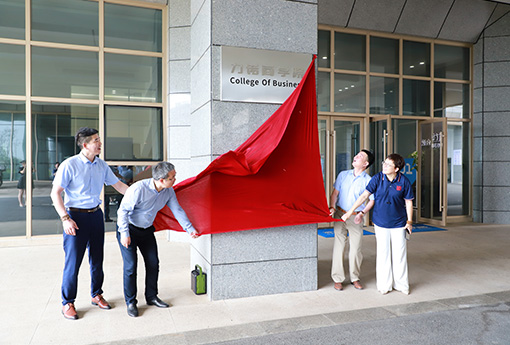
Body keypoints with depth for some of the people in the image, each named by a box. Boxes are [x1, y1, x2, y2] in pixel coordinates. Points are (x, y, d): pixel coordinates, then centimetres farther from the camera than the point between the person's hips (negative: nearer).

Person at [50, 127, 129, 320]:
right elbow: (55, 193, -10)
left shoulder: (101, 165, 5)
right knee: (73, 262, 0)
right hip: (76, 217, -5)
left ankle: (96, 295, 30)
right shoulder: (70, 165, -12)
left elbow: (118, 185, 13)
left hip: (95, 215, 5)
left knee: (97, 259, 13)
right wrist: (65, 219, -17)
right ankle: (67, 303, 16)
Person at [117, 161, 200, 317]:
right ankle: (130, 302, 14)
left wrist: (190, 229, 0)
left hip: (147, 230, 6)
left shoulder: (168, 191, -10)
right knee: (130, 266, -4)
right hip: (129, 229, -6)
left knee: (153, 264, 8)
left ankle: (151, 297, 26)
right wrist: (124, 233, -21)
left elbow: (177, 210, 1)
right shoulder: (138, 189, -30)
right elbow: (123, 210, -22)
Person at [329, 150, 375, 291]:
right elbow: (335, 193, 6)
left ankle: (354, 277, 21)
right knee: (338, 246, 2)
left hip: (356, 217, -1)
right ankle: (338, 279, 11)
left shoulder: (368, 181, -2)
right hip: (340, 214, 2)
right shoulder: (343, 175, 6)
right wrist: (332, 207, -9)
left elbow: (372, 200, 0)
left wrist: (362, 213, -12)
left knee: (355, 248, 3)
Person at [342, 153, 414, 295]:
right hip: (380, 222, 0)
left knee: (400, 254, 7)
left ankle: (401, 284, 25)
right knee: (382, 254, 6)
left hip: (398, 224, 0)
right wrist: (350, 212, -11)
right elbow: (364, 195, -8)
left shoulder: (404, 181, -7)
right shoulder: (377, 178, -8)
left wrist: (409, 221, 4)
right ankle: (384, 285, 20)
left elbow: (408, 202, 3)